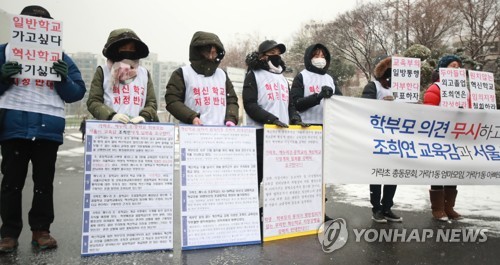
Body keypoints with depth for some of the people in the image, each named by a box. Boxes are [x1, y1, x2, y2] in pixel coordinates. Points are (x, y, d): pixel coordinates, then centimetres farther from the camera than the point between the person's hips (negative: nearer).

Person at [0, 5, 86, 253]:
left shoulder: (61, 57, 11)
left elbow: (77, 93, 7)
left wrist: (64, 79, -12)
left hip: (49, 128, 0)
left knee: (44, 181, 6)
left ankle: (41, 230, 17)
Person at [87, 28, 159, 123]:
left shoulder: (144, 73, 17)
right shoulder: (103, 71, 10)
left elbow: (151, 102, 12)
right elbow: (93, 101, 5)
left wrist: (144, 116, -8)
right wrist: (111, 116, -13)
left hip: (138, 127, 1)